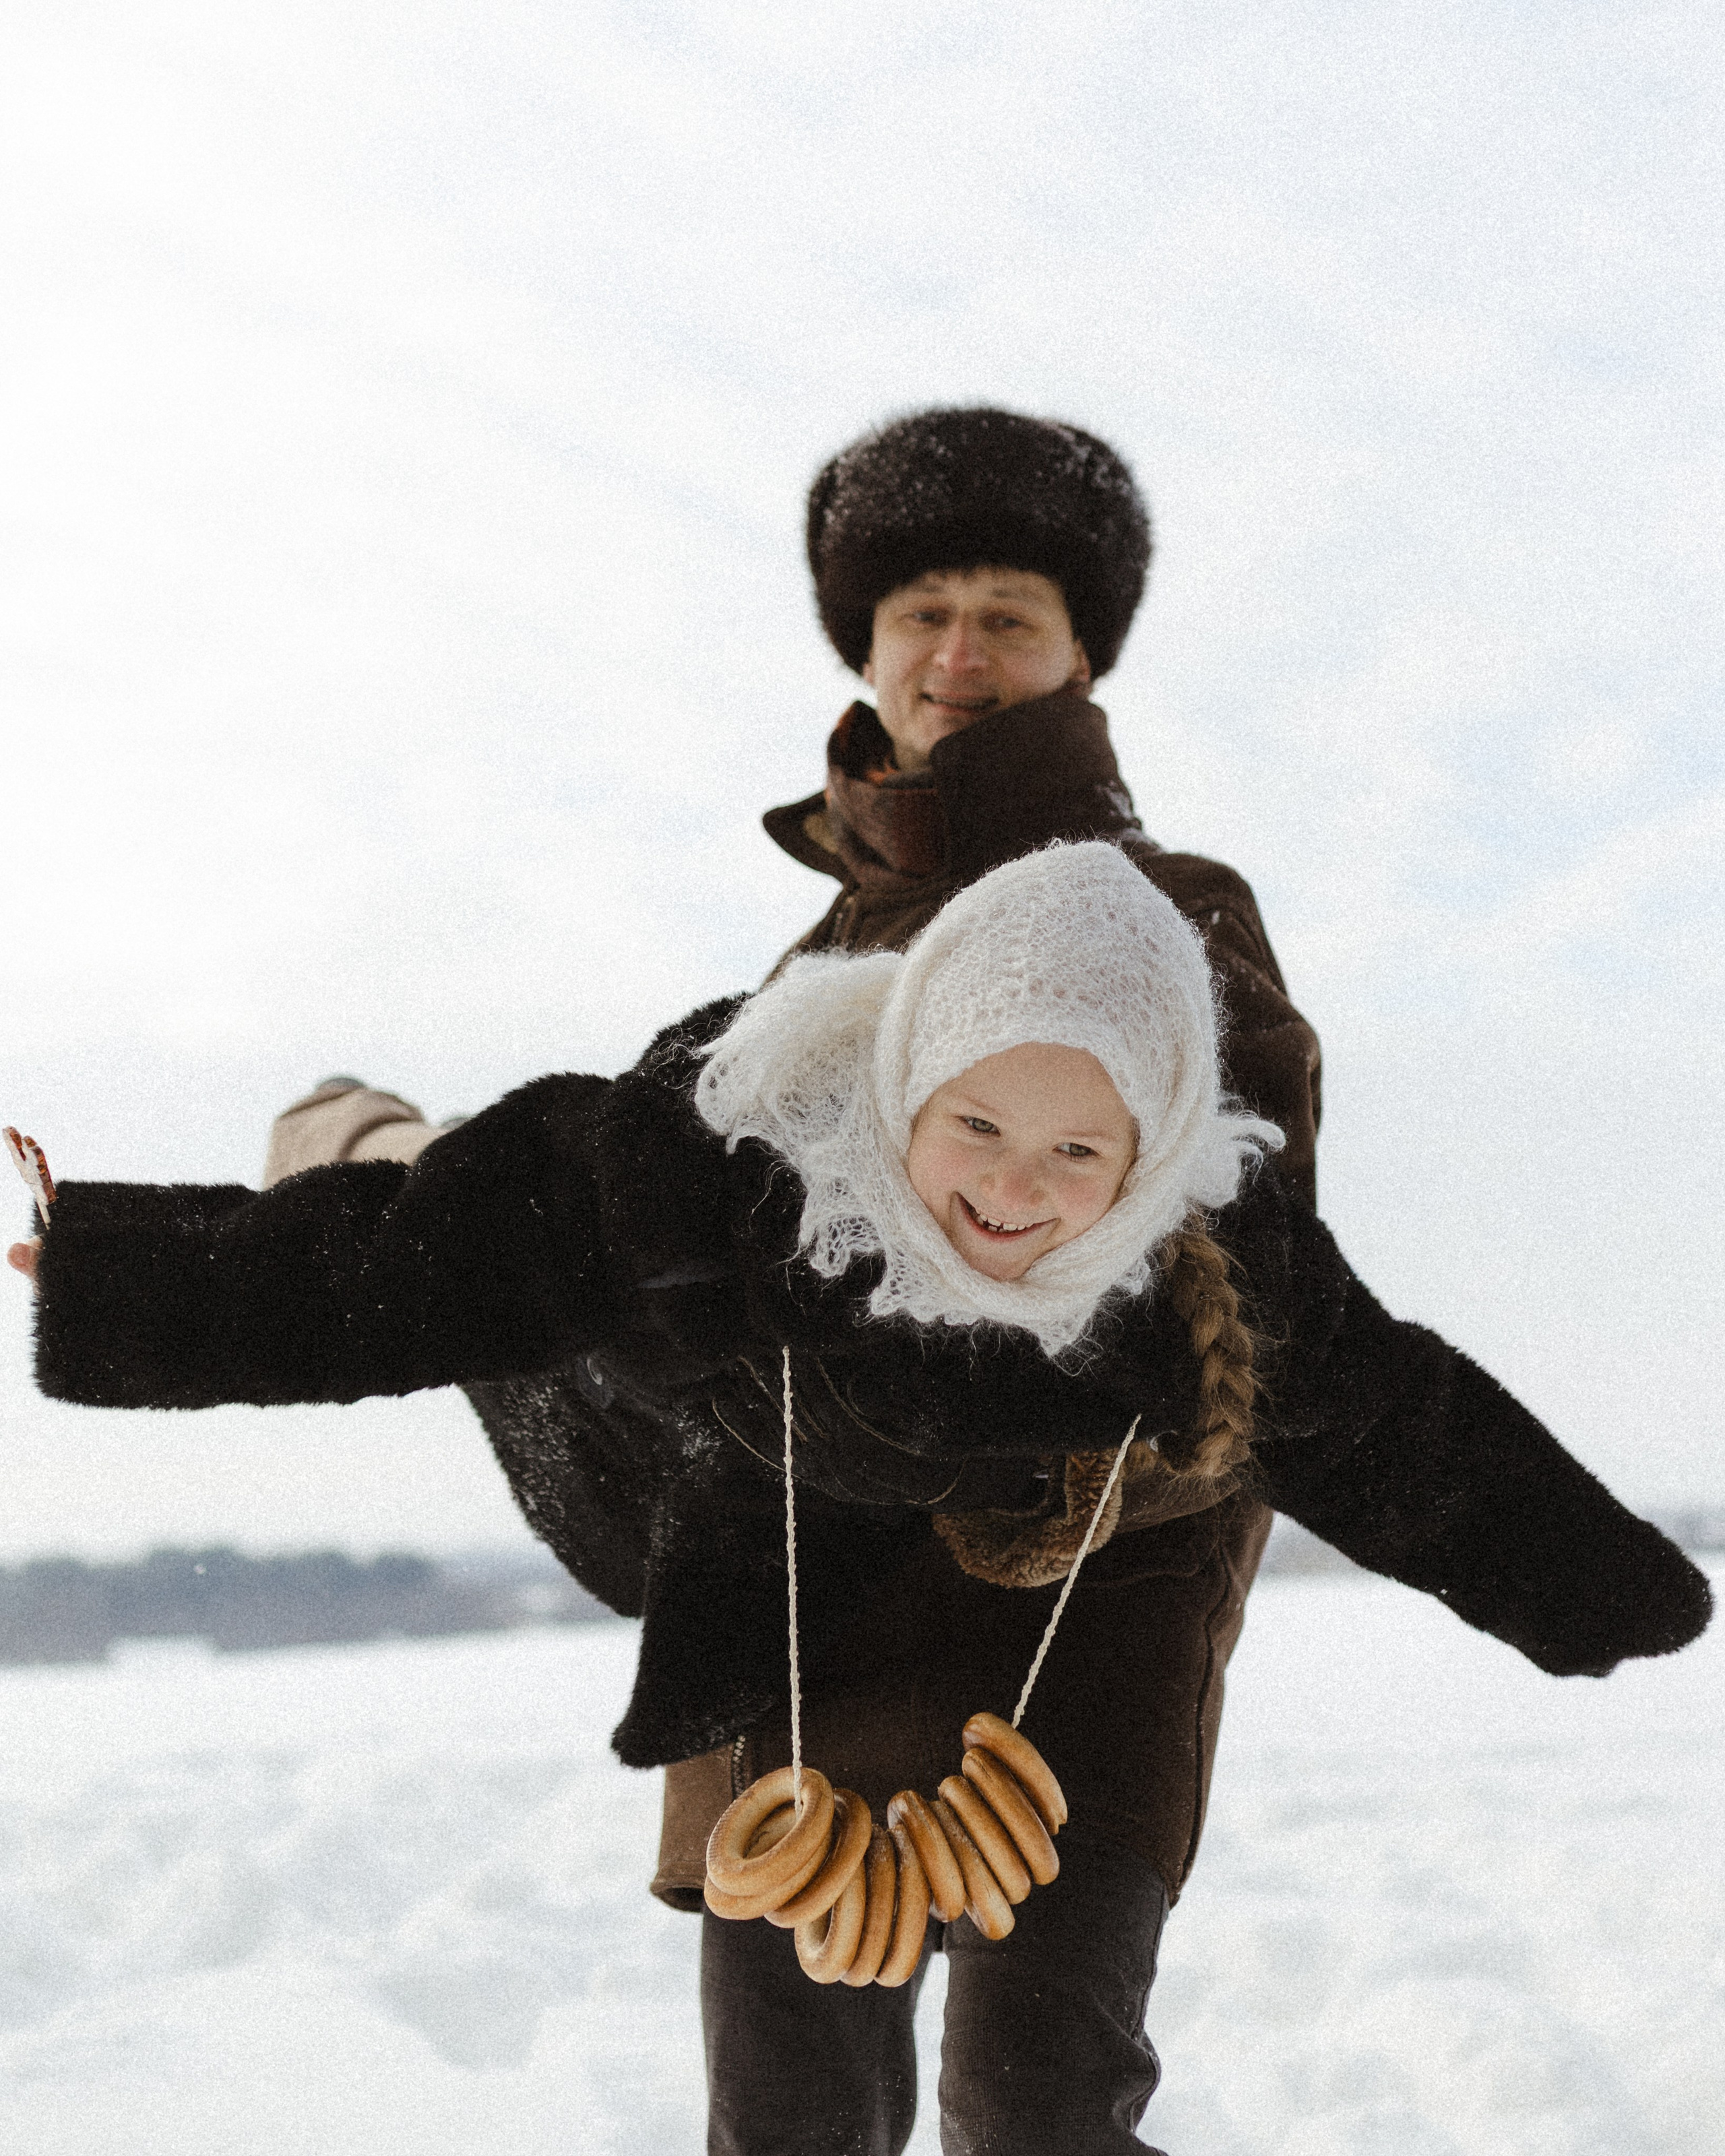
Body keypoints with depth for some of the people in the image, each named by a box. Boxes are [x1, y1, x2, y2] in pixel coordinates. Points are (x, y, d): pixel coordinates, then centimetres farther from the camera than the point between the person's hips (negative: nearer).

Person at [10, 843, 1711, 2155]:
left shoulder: (1215, 1262, -24)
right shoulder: (718, 1159, -29)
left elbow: (1391, 1431, -3)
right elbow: (385, 1277, -21)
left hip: (1077, 1650, 0)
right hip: (808, 1657, 0)